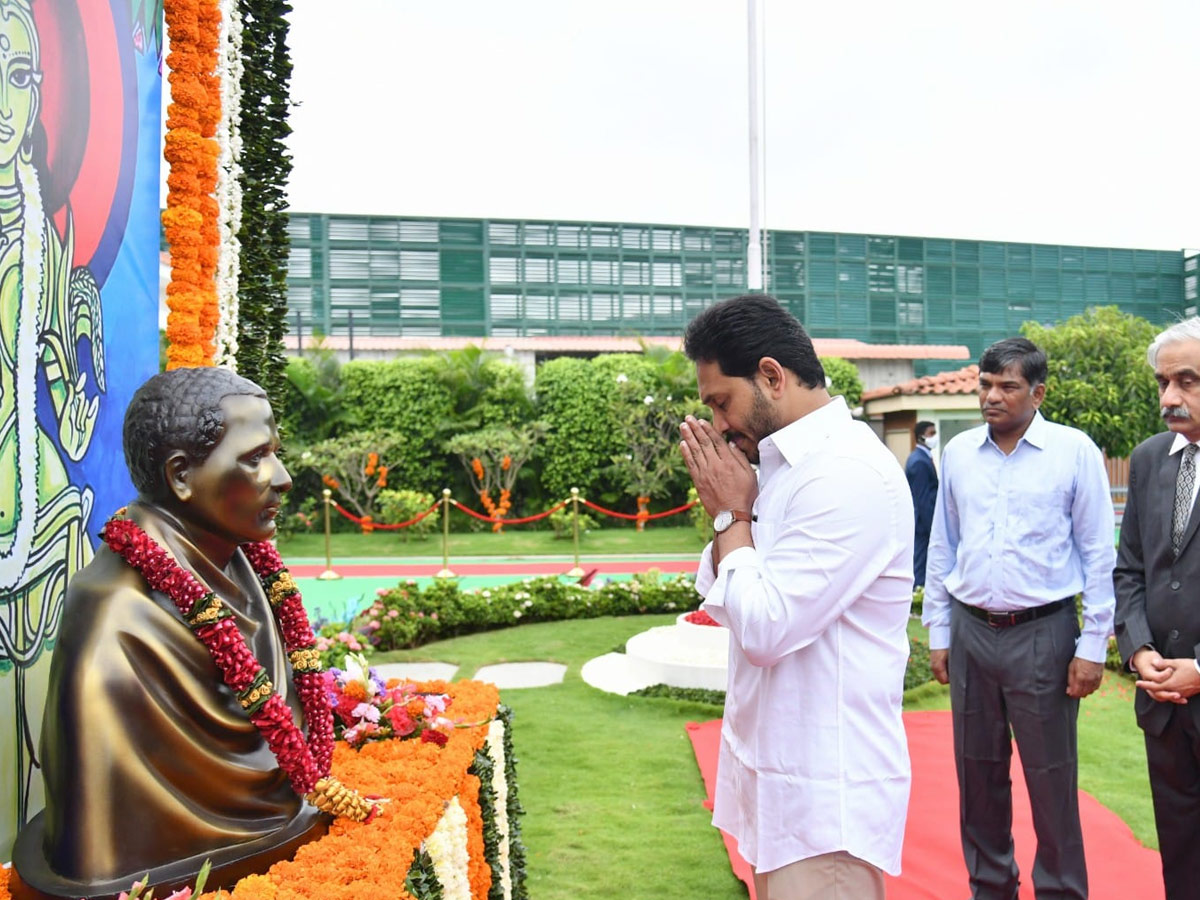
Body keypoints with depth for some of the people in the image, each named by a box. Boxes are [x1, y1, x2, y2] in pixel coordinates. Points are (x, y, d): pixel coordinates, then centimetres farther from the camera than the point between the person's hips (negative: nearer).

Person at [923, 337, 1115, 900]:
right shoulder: (958, 453, 6)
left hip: (1043, 634, -3)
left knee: (1051, 779, 4)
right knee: (978, 774, 14)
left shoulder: (1074, 452, -4)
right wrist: (938, 634, 10)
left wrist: (1092, 646, -5)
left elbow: (1097, 554, -2)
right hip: (972, 632, 4)